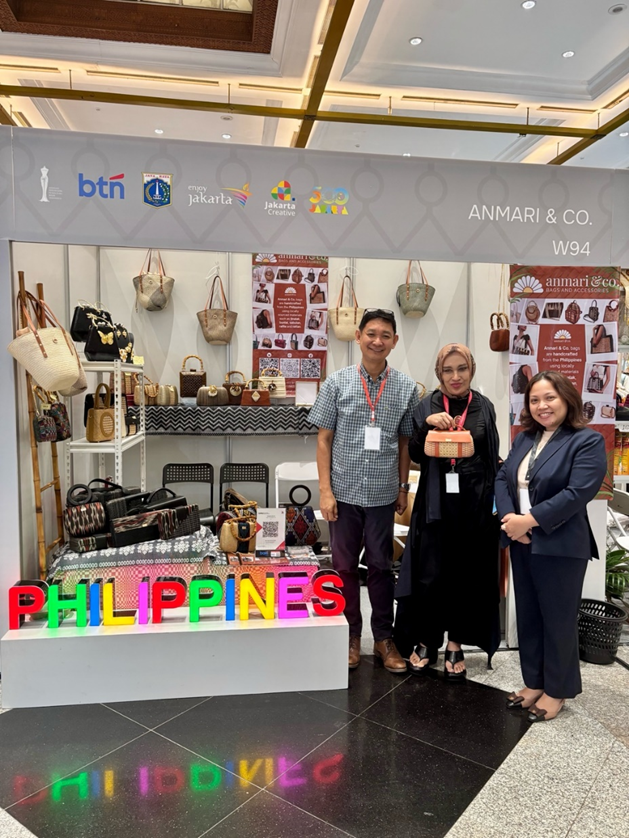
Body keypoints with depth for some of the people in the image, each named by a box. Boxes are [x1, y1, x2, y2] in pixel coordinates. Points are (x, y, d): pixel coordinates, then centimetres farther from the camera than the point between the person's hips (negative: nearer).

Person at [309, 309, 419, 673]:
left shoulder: (406, 387, -1)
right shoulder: (336, 383, -4)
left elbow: (406, 442, 7)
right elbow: (324, 440, -1)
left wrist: (403, 487, 6)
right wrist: (325, 490, -5)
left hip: (383, 493, 1)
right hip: (345, 491, 0)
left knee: (381, 566, 12)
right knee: (345, 565, 11)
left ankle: (384, 638, 29)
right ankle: (351, 636, 28)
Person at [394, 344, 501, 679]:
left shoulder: (484, 407, 4)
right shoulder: (427, 406, 0)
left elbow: (493, 458, 8)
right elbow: (415, 456, -2)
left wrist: (496, 501, 4)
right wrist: (427, 425, -18)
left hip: (475, 502, 1)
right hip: (436, 501, -1)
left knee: (467, 575, 10)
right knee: (429, 574, 2)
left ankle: (455, 644, 28)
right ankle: (425, 640, 24)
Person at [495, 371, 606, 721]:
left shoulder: (588, 441, -10)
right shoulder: (524, 438, 11)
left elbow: (577, 493, -20)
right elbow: (502, 478, 5)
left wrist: (529, 520, -20)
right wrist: (508, 517, -12)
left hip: (560, 547, -6)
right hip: (522, 545, 7)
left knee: (558, 620, 8)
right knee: (528, 616, 16)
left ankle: (556, 690, 27)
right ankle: (534, 682, 33)